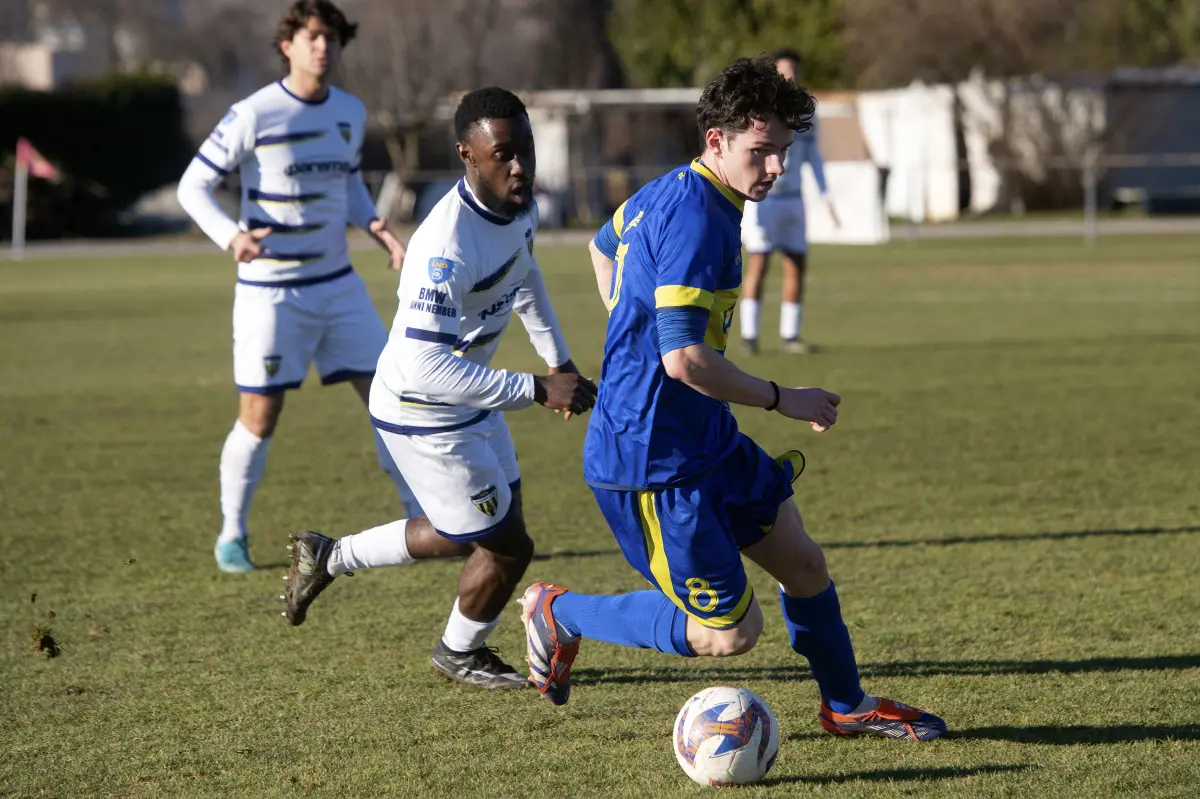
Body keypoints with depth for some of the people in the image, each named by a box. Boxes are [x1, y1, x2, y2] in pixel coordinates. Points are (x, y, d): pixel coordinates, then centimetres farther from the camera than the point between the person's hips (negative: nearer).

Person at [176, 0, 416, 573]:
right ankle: (231, 536, 16)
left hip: (338, 285, 5)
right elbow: (192, 186, -9)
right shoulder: (253, 116, -14)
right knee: (259, 420, -2)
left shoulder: (350, 112, 4)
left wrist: (374, 224, 1)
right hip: (271, 291, -5)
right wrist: (231, 236, -27)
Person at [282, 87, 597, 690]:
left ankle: (329, 557, 37)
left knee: (468, 536, 21)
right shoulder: (447, 246, -35)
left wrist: (559, 361, 19)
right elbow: (425, 367, -38)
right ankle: (460, 654, 31)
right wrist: (537, 391, -35)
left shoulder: (518, 205, -6)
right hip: (425, 418, -9)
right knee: (507, 547, 3)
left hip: (469, 402, 9)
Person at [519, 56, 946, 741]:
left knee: (804, 563, 16)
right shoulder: (698, 220, -24)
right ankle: (560, 613, 12)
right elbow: (685, 359, -31)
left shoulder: (670, 192, 8)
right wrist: (782, 399, -18)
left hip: (705, 439, 10)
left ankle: (848, 705, 35)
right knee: (732, 632, -3)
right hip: (653, 464, -10)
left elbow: (604, 245, 30)